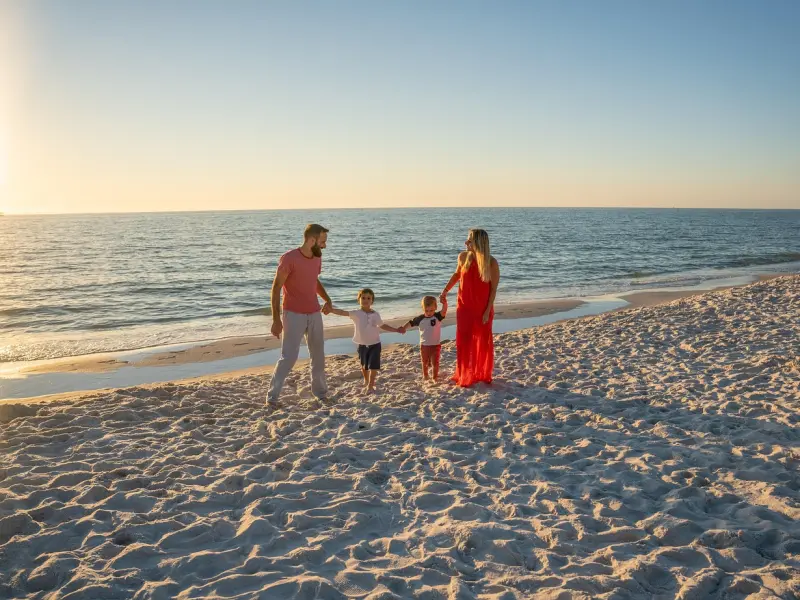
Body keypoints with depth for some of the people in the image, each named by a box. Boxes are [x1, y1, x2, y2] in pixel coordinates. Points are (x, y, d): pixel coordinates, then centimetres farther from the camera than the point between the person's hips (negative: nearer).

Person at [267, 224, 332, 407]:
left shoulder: (317, 258, 5)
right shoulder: (289, 259, -16)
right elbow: (276, 288, -14)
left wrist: (327, 300, 6)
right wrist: (276, 319, -18)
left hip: (314, 314, 6)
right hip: (294, 315, -6)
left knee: (318, 356, 12)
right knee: (288, 357, -10)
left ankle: (320, 392, 27)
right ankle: (272, 397, 1)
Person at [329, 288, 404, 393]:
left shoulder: (376, 314, -1)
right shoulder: (356, 314, -10)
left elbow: (382, 325, 15)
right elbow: (342, 312, -23)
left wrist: (397, 330, 15)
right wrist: (330, 309, -37)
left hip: (375, 344, 0)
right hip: (362, 344, 0)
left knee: (373, 365, -7)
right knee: (364, 366, 16)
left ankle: (371, 385, 3)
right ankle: (366, 381, 41)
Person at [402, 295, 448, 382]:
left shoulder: (438, 317, -12)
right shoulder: (420, 319, -5)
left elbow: (444, 312, -30)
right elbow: (411, 323, 6)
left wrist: (444, 303, -49)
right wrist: (404, 328, -10)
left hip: (436, 345, -2)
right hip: (424, 345, 2)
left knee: (435, 362, 4)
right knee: (425, 362, 17)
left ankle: (435, 377, 21)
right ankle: (425, 376, 38)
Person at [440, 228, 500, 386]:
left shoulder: (491, 263, -16)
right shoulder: (463, 257, -6)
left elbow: (493, 288, -11)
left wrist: (488, 311, -12)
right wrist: (445, 291, 11)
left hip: (483, 309, -2)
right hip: (464, 307, 2)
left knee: (484, 342, 11)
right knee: (464, 342, 4)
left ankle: (484, 375, 29)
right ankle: (464, 375, 18)